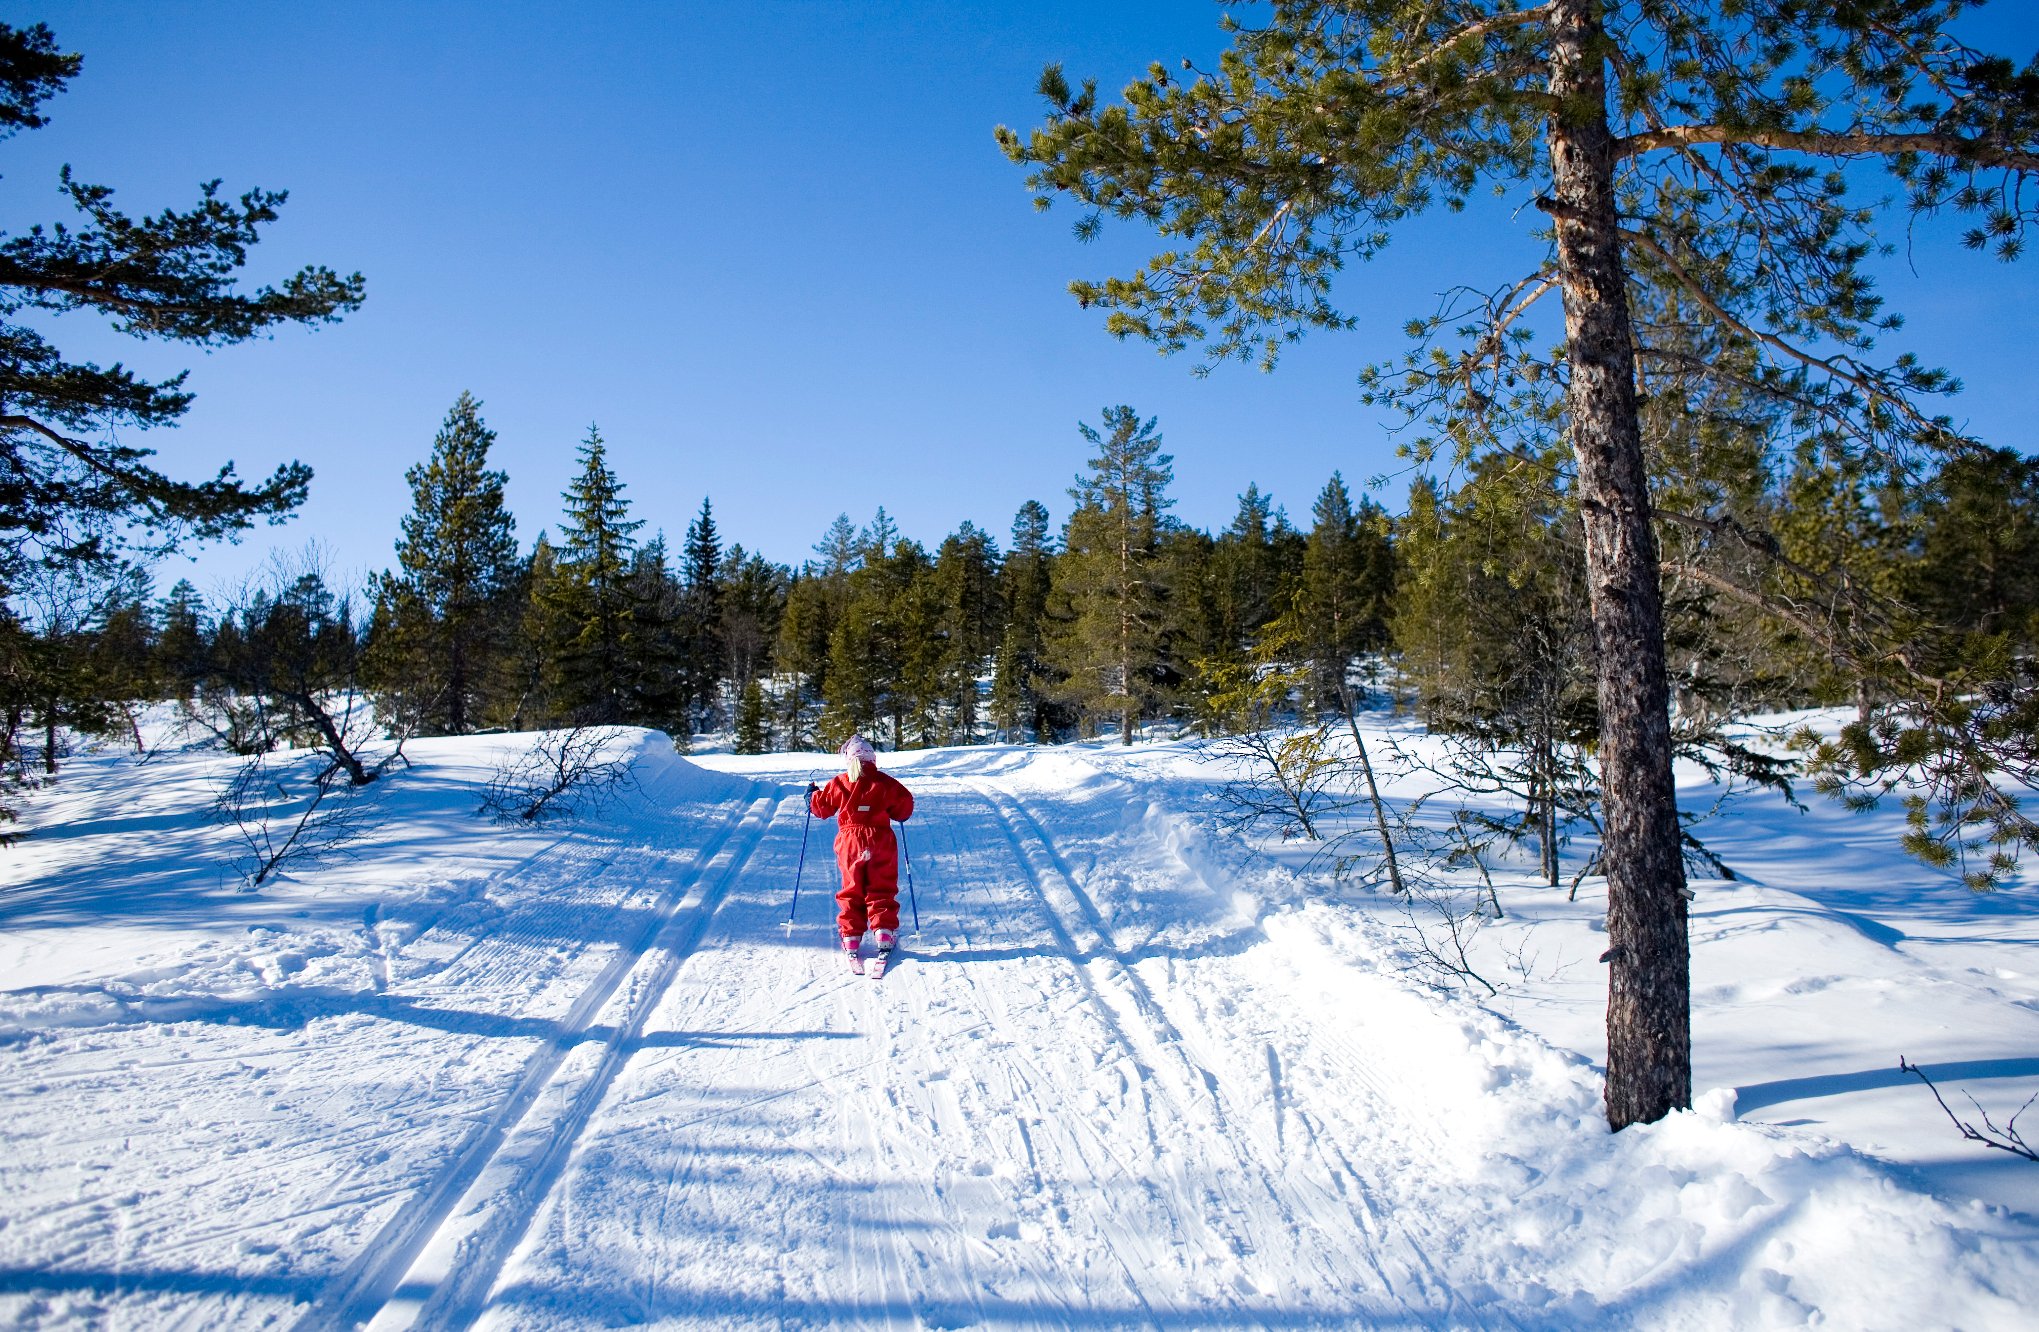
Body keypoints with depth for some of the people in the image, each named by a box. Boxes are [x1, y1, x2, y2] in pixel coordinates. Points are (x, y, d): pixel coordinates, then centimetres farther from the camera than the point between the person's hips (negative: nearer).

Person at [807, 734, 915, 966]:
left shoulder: (838, 784, -2)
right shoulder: (885, 782, -3)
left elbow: (821, 807, 11)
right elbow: (905, 807, 3)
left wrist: (813, 794, 31)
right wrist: (896, 811, 25)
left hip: (850, 843, 1)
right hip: (881, 842, -1)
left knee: (851, 891, 10)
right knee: (882, 890, 7)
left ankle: (851, 938, 8)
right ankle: (885, 934, 0)